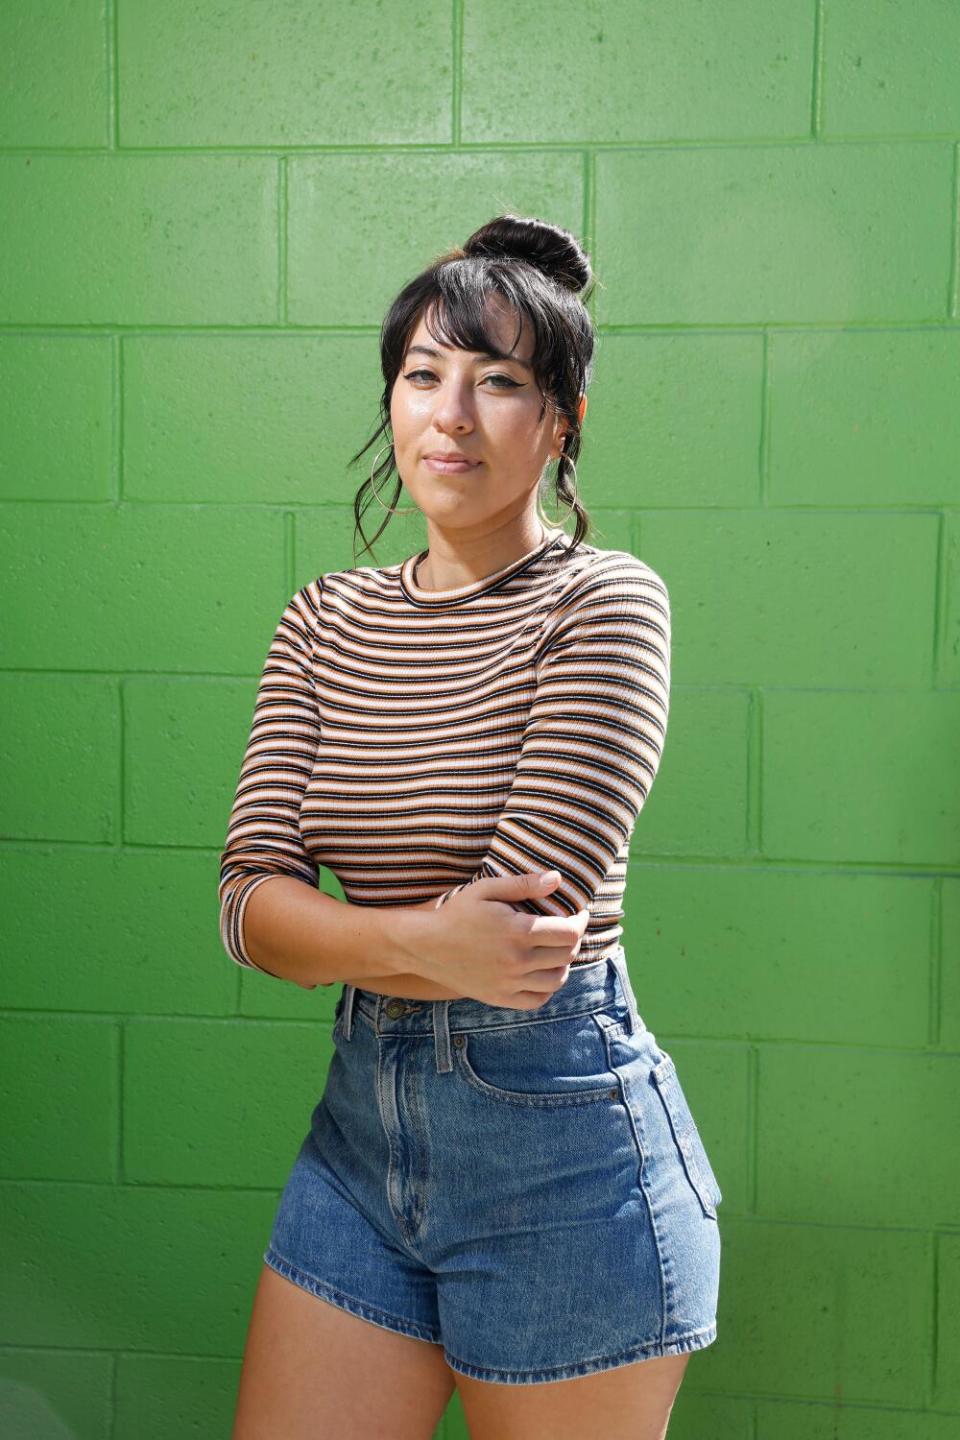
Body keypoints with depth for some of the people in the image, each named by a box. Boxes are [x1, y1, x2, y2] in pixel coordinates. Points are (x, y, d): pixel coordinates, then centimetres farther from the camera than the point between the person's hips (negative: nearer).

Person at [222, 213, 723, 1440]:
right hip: (360, 1120, 5)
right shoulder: (327, 620, 5)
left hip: (561, 1147, -5)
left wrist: (337, 938, -6)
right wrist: (418, 939, -22)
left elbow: (526, 921, -20)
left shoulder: (604, 600, -11)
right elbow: (248, 904, -4)